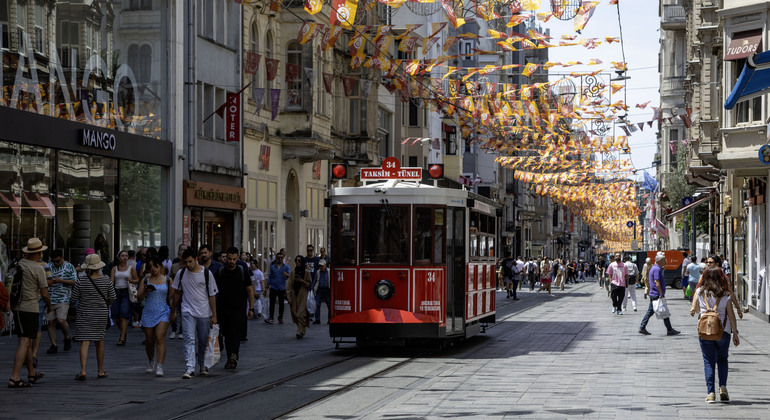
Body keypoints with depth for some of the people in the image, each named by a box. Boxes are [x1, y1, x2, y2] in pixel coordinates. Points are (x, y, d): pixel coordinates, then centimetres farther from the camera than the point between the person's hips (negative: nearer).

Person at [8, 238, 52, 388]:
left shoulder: (18, 264, 5)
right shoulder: (38, 269, -13)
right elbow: (44, 294, -8)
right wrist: (49, 304, 11)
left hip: (16, 307, 7)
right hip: (29, 308, -7)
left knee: (27, 341, 18)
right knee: (25, 342, -9)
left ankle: (32, 374, 28)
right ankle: (14, 378, -16)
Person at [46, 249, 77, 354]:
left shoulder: (69, 267, 3)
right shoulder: (49, 267, 13)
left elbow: (74, 282, -3)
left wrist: (61, 281, -13)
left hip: (63, 299, -4)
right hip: (50, 299, 4)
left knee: (61, 320, -16)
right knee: (51, 322, 1)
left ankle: (67, 338, 11)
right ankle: (54, 345, 7)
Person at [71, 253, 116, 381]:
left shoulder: (81, 281, -10)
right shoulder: (106, 280, -6)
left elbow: (73, 299, -5)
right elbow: (112, 297, 0)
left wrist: (70, 303, 19)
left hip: (84, 314, -2)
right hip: (101, 314, 2)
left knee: (84, 342, -4)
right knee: (99, 342, 15)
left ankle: (83, 370, -19)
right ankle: (100, 371, 23)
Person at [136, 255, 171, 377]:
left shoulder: (167, 280, 5)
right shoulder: (145, 280, 7)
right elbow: (139, 297, 2)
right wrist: (146, 291, -17)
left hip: (163, 312, -2)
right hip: (148, 312, 2)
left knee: (160, 338, -16)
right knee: (149, 340, 9)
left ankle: (160, 366, -21)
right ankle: (151, 362, 34)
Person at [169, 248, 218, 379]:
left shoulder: (206, 273, -5)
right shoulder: (181, 273, 2)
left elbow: (212, 295, -1)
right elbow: (177, 293, 13)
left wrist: (214, 315, -3)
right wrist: (173, 311, 15)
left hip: (204, 313, 0)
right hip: (188, 312, 0)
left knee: (204, 341, 10)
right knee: (189, 339, -13)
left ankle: (203, 364, 32)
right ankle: (189, 368, -19)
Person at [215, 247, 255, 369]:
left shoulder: (243, 272, 1)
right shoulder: (220, 272, 5)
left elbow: (250, 290, 5)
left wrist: (251, 308, 0)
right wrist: (215, 310, 6)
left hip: (238, 309, -3)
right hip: (223, 308, 3)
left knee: (235, 333, -14)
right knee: (226, 334, 5)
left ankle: (233, 356, -26)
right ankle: (230, 359, 13)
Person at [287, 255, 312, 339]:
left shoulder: (306, 272, 2)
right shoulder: (293, 272, 10)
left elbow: (310, 284, 5)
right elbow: (289, 284, 6)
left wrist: (301, 281, -12)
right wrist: (288, 296, -3)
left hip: (303, 295, -4)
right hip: (294, 294, 4)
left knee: (301, 313, -12)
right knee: (294, 314, 3)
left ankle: (300, 331, -16)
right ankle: (302, 329, 19)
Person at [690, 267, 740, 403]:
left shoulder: (699, 292, -1)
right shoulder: (725, 294, -2)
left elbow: (695, 309, 8)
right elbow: (731, 315, -1)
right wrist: (735, 333, 5)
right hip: (723, 330, 0)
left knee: (708, 361, 5)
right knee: (722, 359, 17)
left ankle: (710, 393, -1)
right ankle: (723, 386, 1)